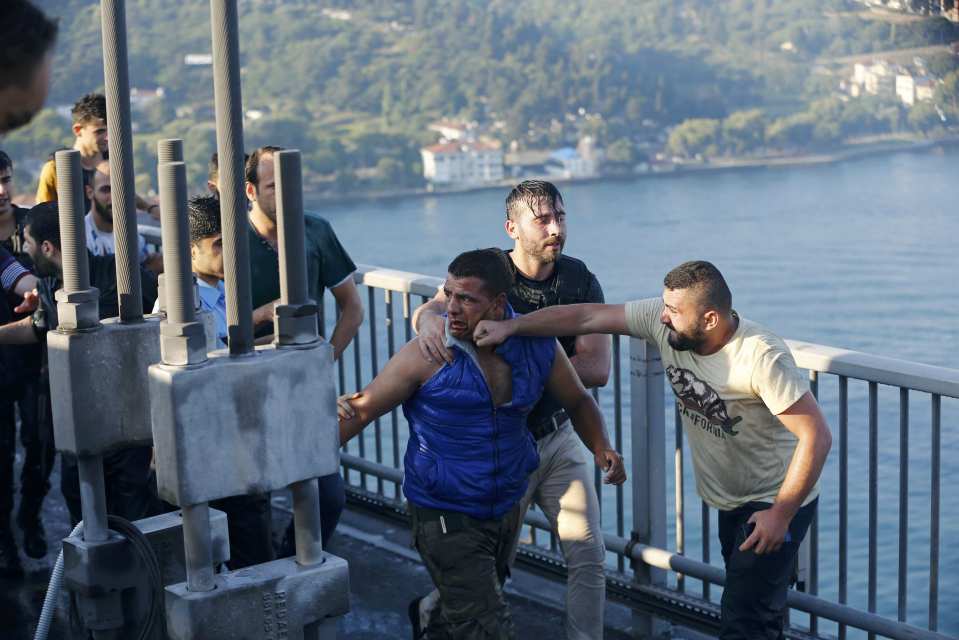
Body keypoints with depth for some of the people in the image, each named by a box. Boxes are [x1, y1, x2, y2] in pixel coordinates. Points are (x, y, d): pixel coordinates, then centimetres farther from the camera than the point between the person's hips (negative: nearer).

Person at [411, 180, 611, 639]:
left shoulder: (580, 281, -5)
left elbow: (597, 369, -14)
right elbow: (430, 309, -31)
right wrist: (428, 318, -55)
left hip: (559, 437, 3)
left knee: (589, 554, -1)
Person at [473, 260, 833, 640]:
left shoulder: (762, 358, -30)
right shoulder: (664, 321, -12)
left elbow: (816, 436, -28)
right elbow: (587, 317, -7)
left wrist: (781, 514, -24)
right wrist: (509, 327, -12)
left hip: (778, 503, -7)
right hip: (731, 502, 7)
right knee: (748, 609, 20)